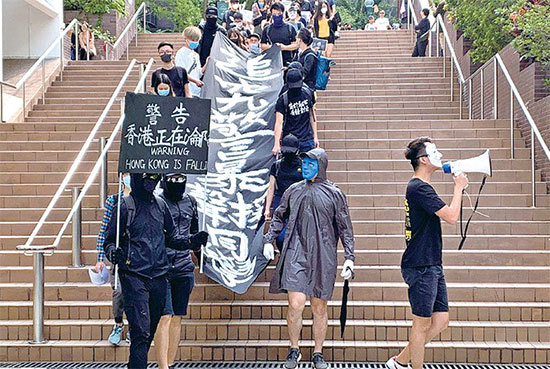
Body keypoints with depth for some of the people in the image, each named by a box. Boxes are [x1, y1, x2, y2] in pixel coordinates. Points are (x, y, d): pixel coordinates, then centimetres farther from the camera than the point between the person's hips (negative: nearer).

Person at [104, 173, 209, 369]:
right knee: (141, 332, -13)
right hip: (134, 277, -6)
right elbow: (109, 240, -2)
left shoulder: (161, 205, 12)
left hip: (158, 277, 6)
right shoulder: (125, 205, -3)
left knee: (150, 331, 15)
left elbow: (171, 238, 18)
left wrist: (192, 241, 1)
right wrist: (113, 253, -24)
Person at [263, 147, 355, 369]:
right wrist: (268, 240, 10)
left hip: (323, 257, 0)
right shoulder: (294, 191, 11)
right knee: (296, 304, -11)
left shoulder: (334, 194, 5)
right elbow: (279, 217, 22)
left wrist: (349, 258, 0)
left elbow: (345, 228, 6)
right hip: (296, 253, 1)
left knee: (320, 308, 7)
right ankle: (294, 350, 10)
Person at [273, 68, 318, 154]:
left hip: (307, 140, 3)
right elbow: (279, 122, -13)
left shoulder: (308, 93, 4)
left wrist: (315, 137, 13)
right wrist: (277, 144, -21)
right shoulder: (283, 99, -8)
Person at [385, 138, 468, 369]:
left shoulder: (419, 187, 17)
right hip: (421, 266, -10)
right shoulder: (419, 188, -17)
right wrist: (459, 187, -9)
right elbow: (451, 216, -19)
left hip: (431, 266, 10)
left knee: (441, 319, 11)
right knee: (423, 323, 0)